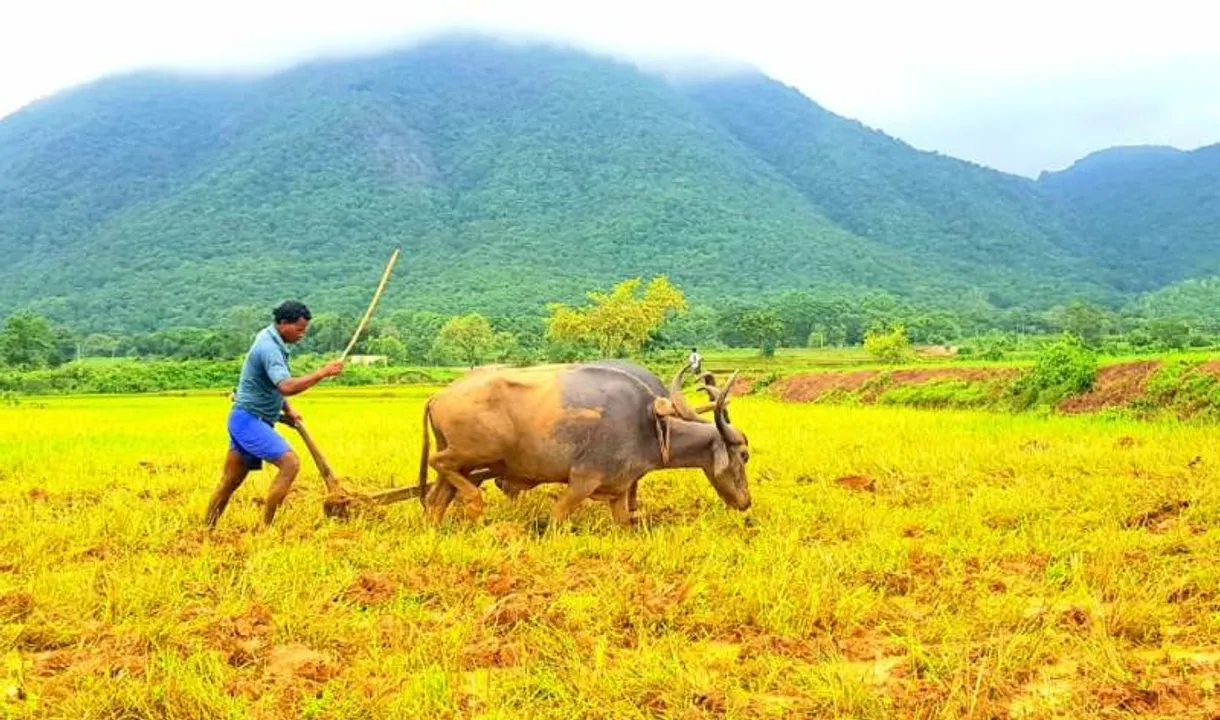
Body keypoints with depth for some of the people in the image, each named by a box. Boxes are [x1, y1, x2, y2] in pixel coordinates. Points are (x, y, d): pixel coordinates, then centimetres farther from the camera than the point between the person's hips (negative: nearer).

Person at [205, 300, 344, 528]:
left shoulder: (268, 337, 12)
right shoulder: (269, 348, -20)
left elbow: (276, 385, 25)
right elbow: (287, 386, -36)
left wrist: (287, 410, 15)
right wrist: (322, 373, -31)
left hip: (245, 420, 10)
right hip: (249, 420, -10)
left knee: (230, 482, 13)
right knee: (290, 462, -18)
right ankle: (265, 526, -16)